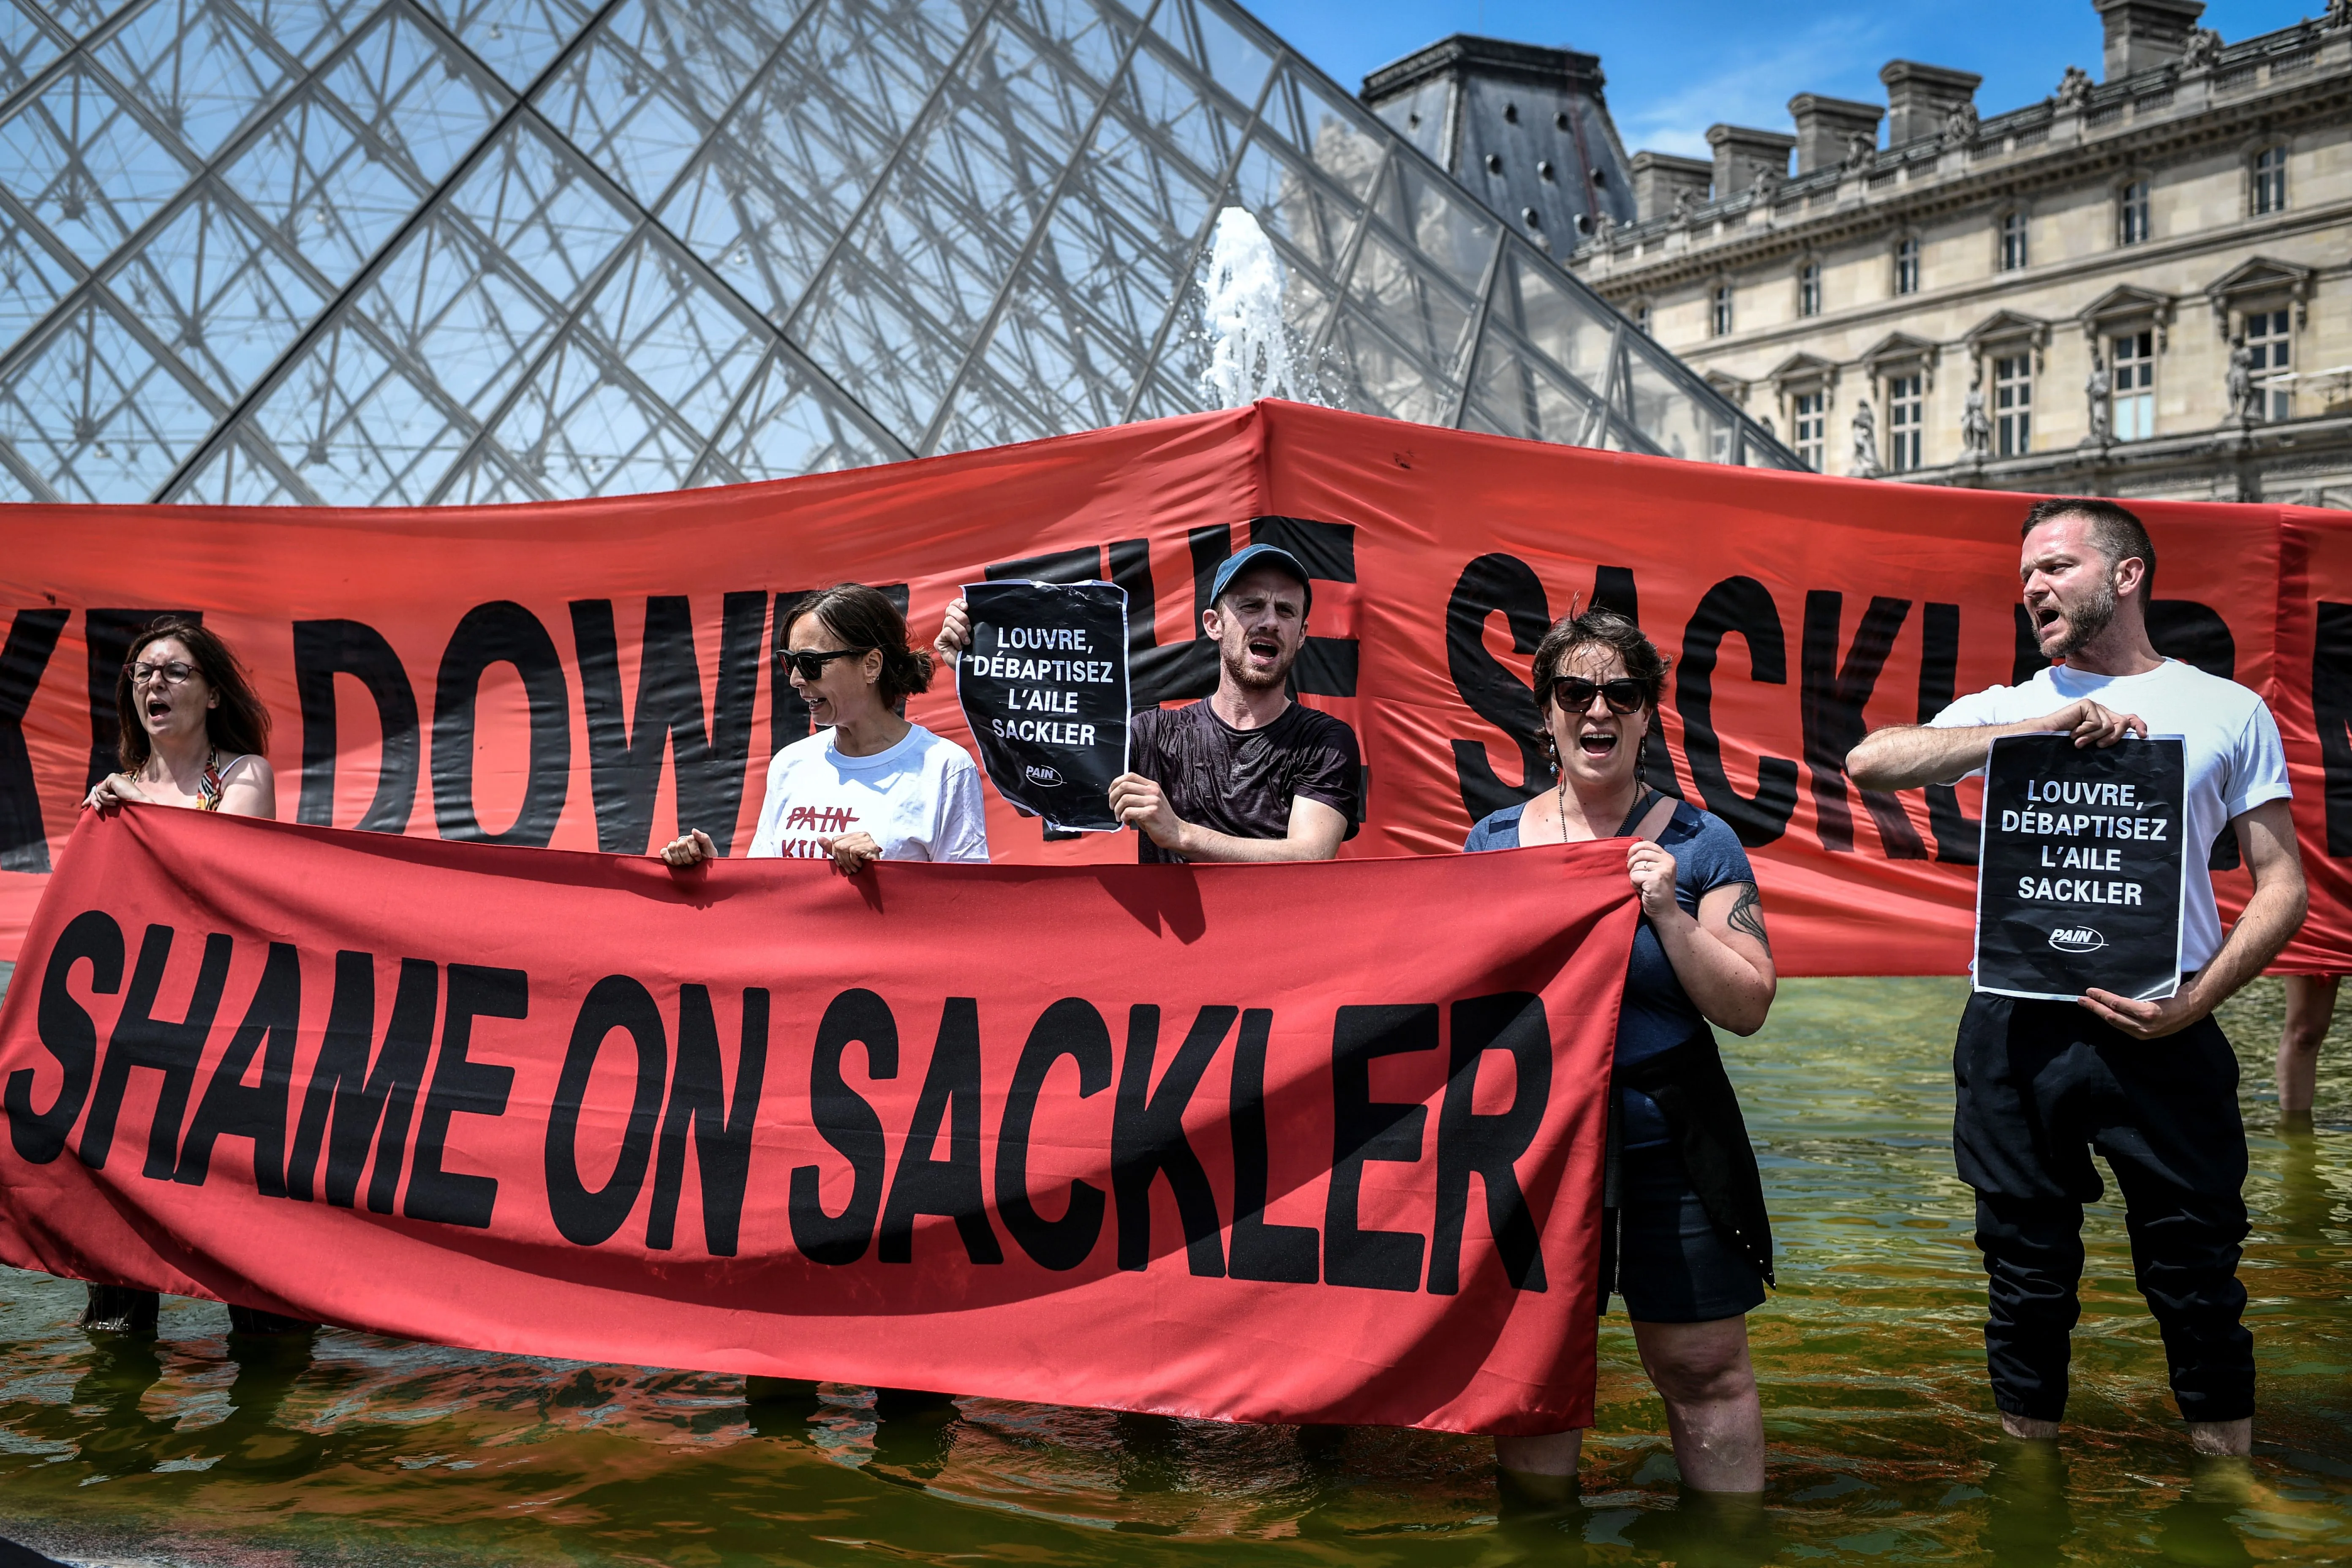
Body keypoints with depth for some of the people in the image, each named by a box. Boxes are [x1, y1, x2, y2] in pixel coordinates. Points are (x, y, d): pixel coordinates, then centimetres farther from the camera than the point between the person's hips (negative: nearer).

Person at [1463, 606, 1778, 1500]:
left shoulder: (1699, 845, 0)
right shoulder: (1494, 840, 6)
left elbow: (1748, 1008, -4)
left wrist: (1667, 912, -15)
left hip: (1669, 1146, -2)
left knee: (1705, 1371, 3)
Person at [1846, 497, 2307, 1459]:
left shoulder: (2228, 712, 8)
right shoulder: (2006, 711, 10)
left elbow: (2282, 885, 6)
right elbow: (1871, 764, -8)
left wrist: (2196, 1001, -10)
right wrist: (2044, 728, -14)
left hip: (2159, 1031, -1)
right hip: (2018, 1029, 1)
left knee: (2197, 1277, 4)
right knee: (2028, 1274, 10)